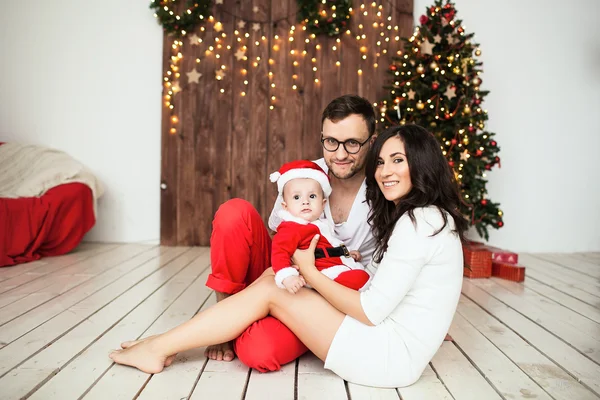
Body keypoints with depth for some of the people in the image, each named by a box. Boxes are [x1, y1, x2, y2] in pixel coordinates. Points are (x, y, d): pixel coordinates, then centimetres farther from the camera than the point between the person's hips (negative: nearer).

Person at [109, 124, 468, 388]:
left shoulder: (419, 221, -18)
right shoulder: (426, 217, 13)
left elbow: (372, 311, -20)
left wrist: (309, 270, -11)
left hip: (391, 354, -9)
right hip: (392, 341, 9)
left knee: (270, 291, -10)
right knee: (273, 277, 1)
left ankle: (160, 349, 4)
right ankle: (164, 345, 10)